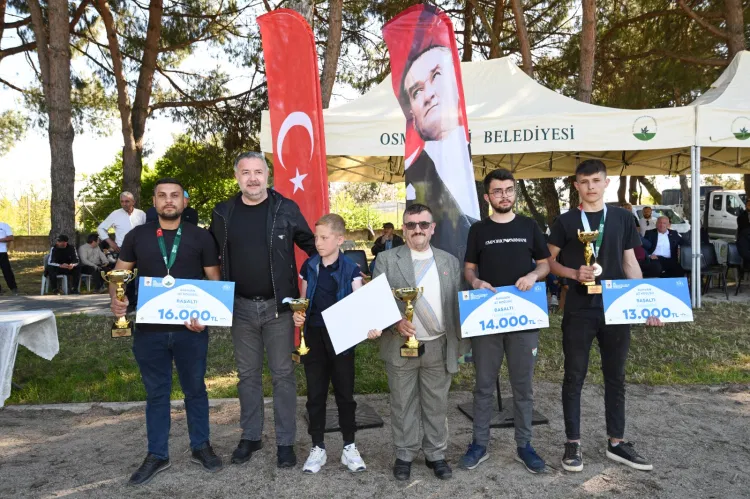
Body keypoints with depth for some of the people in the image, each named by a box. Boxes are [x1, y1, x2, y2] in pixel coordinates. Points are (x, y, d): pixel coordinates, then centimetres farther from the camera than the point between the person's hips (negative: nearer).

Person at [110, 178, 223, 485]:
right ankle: (157, 455, 26)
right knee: (156, 393, 12)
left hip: (191, 328, -1)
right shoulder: (137, 236, 4)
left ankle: (200, 447, 29)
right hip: (149, 328, 1)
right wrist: (116, 300, -12)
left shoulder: (200, 237, 0)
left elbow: (215, 280, 1)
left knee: (195, 389, 12)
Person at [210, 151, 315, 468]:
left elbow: (311, 246, 2)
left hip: (278, 305, -2)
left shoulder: (286, 209, -4)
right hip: (241, 306, 3)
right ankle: (250, 436, 28)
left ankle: (285, 441, 17)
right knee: (247, 374, 13)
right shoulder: (223, 213, 3)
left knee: (282, 374, 6)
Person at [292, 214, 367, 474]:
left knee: (345, 392, 7)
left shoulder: (351, 270, -6)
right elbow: (303, 301, 12)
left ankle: (349, 447, 21)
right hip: (314, 335, 3)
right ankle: (318, 447, 21)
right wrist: (298, 314, -9)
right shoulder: (309, 267, 4)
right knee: (315, 393, 9)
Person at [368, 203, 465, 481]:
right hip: (401, 346, -2)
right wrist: (396, 323, -23)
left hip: (439, 346, 2)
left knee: (437, 404, 13)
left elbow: (457, 304, 9)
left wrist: (460, 343, 2)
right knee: (403, 404, 10)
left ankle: (436, 454, 28)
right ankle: (405, 454, 25)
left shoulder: (450, 261, 7)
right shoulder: (387, 260, -2)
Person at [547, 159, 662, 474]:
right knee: (574, 376, 4)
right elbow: (549, 261, 4)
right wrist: (574, 273, -15)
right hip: (578, 310, -2)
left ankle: (616, 443, 24)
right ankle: (573, 442, 15)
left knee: (615, 376, 11)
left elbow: (630, 263, 9)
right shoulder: (565, 221, 1)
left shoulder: (623, 218, 7)